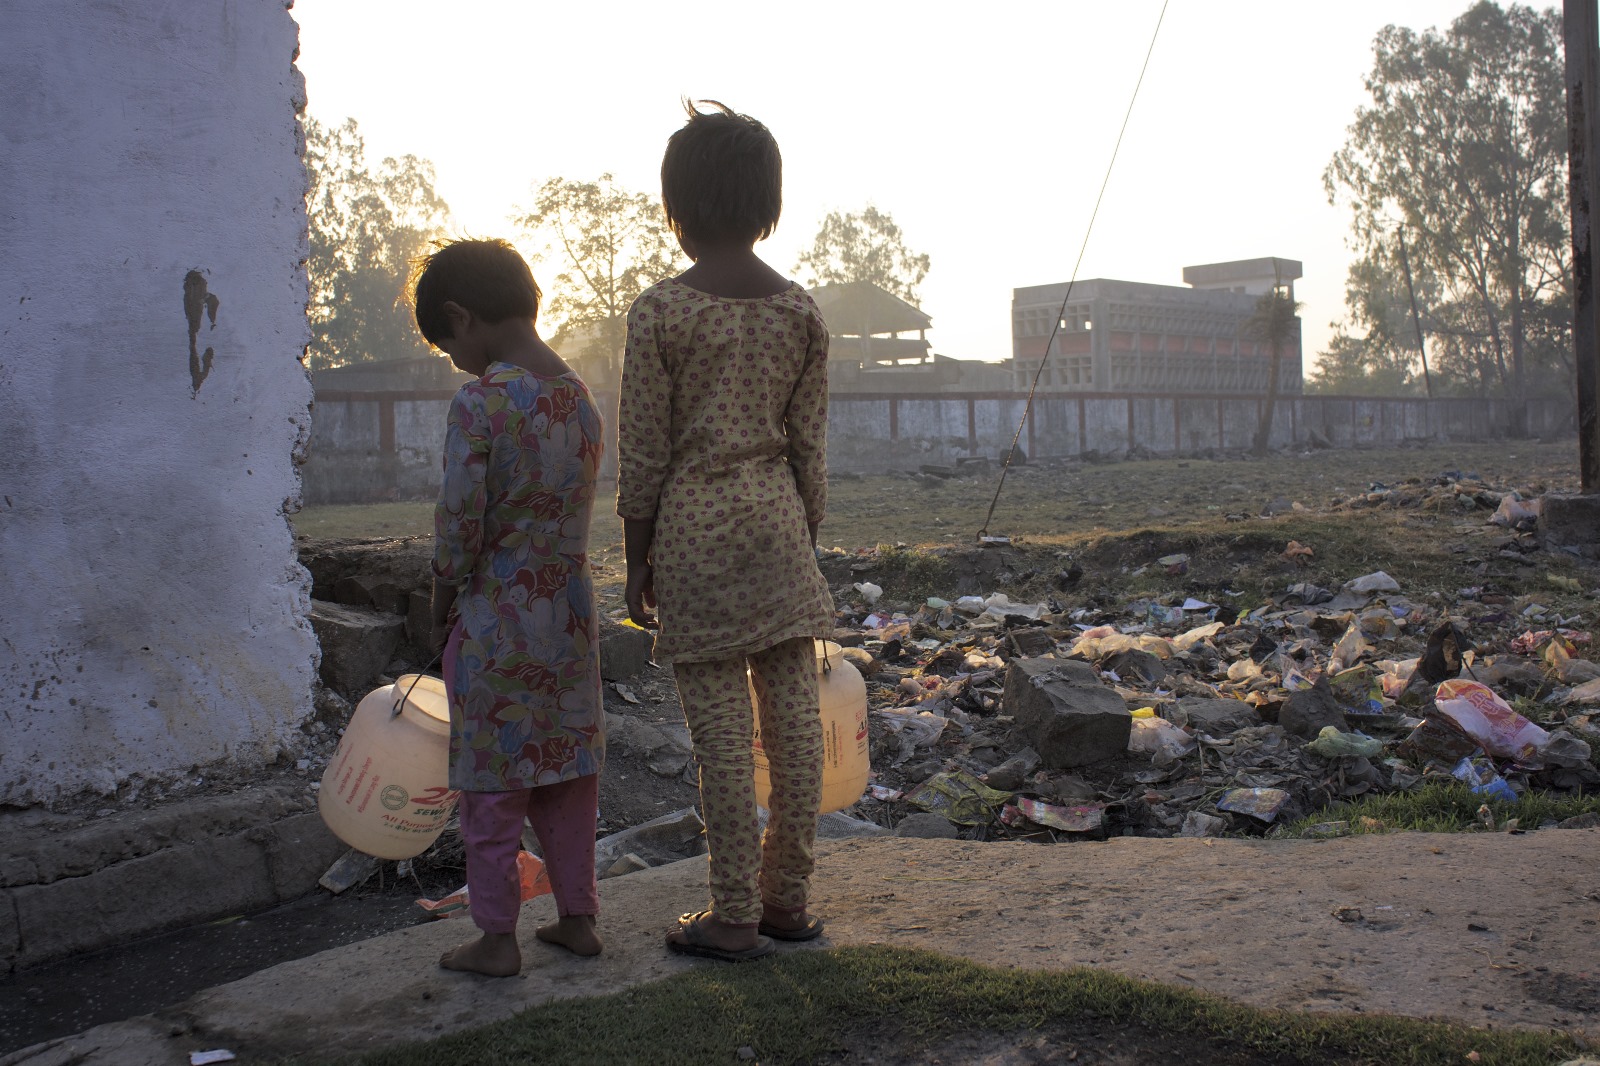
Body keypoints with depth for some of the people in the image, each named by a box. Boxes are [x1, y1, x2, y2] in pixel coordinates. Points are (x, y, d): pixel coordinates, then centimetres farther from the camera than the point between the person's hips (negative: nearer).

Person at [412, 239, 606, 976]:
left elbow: (458, 528, -15)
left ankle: (497, 937, 15)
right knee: (568, 774, 15)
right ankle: (577, 916, 26)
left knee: (492, 783, 6)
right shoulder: (579, 397, 4)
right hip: (568, 611, 6)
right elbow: (574, 510, 7)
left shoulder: (479, 403, -17)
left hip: (496, 618, -6)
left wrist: (440, 609, -1)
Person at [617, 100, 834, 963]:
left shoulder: (660, 312, -8)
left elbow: (642, 455, -6)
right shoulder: (801, 310, 4)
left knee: (721, 731, 0)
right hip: (778, 520, 5)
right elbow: (809, 449, 7)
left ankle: (734, 918, 10)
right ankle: (788, 899, 20)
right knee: (793, 718, 8)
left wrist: (636, 563, 2)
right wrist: (804, 544, 16)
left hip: (696, 526, -4)